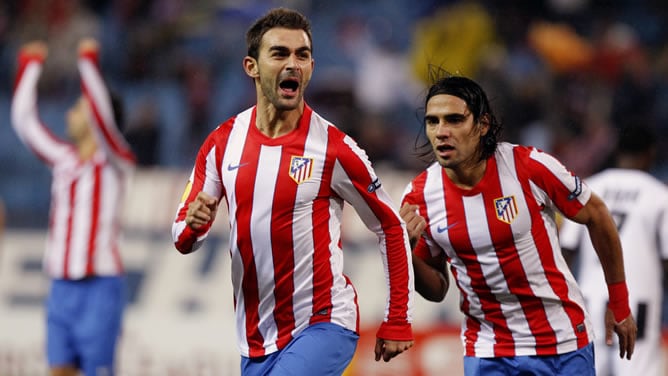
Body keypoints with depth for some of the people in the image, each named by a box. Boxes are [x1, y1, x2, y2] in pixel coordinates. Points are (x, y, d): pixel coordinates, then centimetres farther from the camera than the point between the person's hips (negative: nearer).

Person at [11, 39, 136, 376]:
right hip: (61, 286, 6)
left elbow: (101, 114, -22)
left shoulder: (116, 162, -4)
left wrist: (89, 62, -22)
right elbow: (24, 119, 20)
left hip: (99, 287, -6)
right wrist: (31, 66, 23)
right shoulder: (64, 159, 13)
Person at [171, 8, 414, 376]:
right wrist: (192, 225, -17)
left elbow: (391, 226, 0)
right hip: (255, 338, 5)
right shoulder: (222, 143, 2)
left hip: (323, 327, -5)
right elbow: (182, 240, 8)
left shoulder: (333, 148, -10)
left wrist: (397, 323, -2)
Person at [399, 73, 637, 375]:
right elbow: (437, 290, 4)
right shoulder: (418, 197, -8)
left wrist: (619, 305, 5)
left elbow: (596, 216, 0)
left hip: (564, 342, -2)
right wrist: (407, 251, -17)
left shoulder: (529, 166, -16)